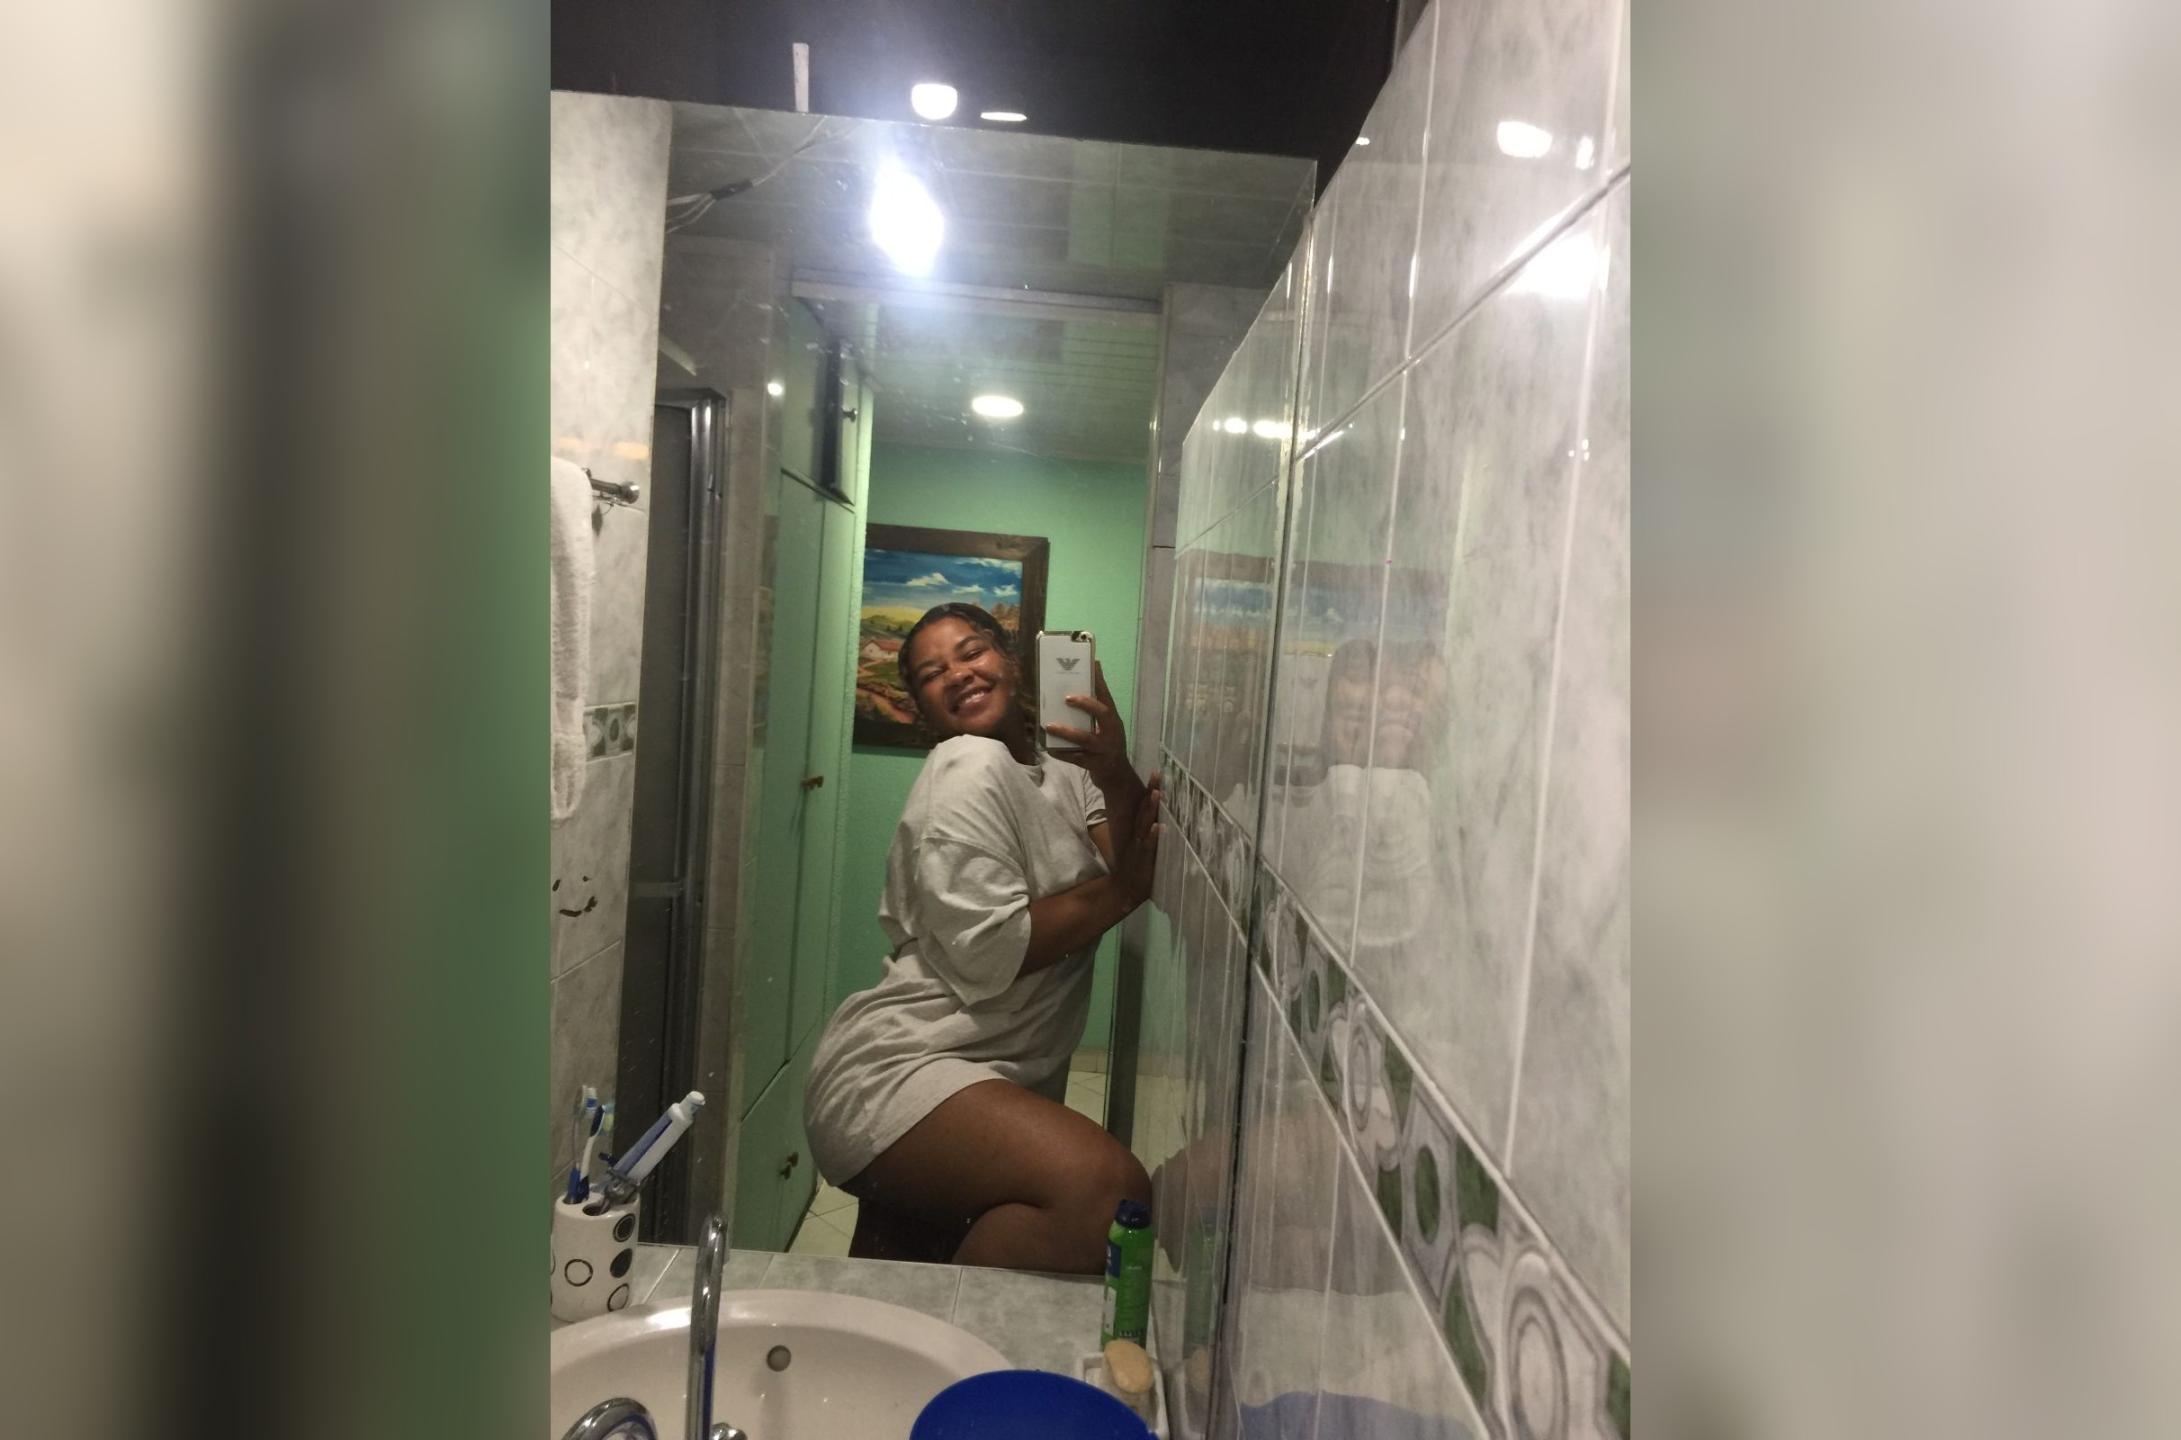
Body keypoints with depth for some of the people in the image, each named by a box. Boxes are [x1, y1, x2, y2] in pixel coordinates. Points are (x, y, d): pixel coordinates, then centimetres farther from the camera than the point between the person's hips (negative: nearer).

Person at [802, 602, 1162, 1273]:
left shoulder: (1062, 774, 12)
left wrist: (1117, 776, -19)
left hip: (1007, 1079, 9)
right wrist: (1119, 890, -14)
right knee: (1104, 1188, -30)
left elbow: (1146, 864, -4)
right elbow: (987, 953, -22)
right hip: (894, 1072, -9)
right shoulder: (972, 767, -12)